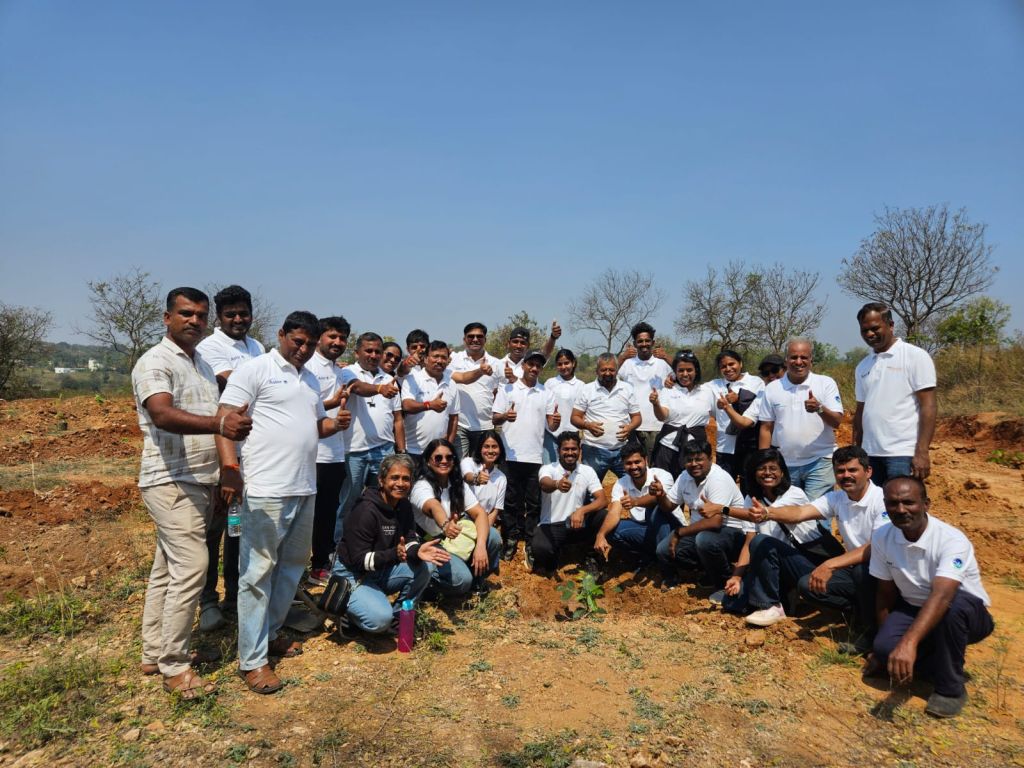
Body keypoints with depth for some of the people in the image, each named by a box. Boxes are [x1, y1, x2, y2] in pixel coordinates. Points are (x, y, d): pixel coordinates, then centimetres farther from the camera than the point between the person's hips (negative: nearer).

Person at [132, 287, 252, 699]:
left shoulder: (203, 364, 15)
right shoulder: (155, 362, -11)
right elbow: (163, 415, -29)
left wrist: (223, 478, 19)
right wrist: (219, 424, -45)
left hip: (201, 480, 8)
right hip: (171, 481, -8)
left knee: (168, 568, 14)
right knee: (191, 566, -11)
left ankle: (156, 653, 25)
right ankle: (173, 666, 2)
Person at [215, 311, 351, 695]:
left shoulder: (311, 379, 17)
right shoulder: (255, 369, -6)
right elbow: (225, 417, -12)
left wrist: (335, 425, 2)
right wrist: (229, 467, -24)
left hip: (305, 489, 8)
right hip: (266, 489, -8)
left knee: (293, 564, 17)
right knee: (258, 571, -1)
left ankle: (270, 633, 33)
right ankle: (252, 660, 9)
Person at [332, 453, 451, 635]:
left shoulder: (404, 506, -1)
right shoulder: (366, 510, -23)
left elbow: (409, 540, -2)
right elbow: (359, 560, -24)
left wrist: (417, 550, -26)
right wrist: (394, 554, -39)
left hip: (382, 571, 7)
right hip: (352, 575, -7)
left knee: (426, 563, -15)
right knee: (380, 620, -30)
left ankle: (398, 615, -1)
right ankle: (346, 608, 2)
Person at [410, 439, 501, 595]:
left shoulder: (458, 484, 0)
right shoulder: (421, 487, -20)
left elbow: (479, 513, -8)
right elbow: (434, 507, -44)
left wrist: (481, 545, -26)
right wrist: (445, 525, -67)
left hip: (457, 538, 6)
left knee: (493, 537, -21)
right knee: (461, 580, -31)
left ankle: (477, 576, 4)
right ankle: (431, 577, 1)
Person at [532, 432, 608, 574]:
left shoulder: (588, 471, 1)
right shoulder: (548, 469, -9)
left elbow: (603, 500, -8)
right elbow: (545, 484, -33)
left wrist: (582, 510, -27)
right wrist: (557, 484, -58)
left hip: (577, 524, 3)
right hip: (551, 526, -3)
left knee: (604, 516, -24)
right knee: (541, 549, -34)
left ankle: (591, 557, 0)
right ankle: (537, 555, 5)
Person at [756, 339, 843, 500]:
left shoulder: (826, 383, 0)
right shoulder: (772, 389, 5)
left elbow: (837, 421, -7)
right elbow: (766, 429, 8)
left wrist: (819, 408, -27)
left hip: (819, 462, -3)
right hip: (785, 464, 3)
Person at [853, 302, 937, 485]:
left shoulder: (915, 356, -2)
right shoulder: (862, 367, 14)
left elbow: (928, 407, -8)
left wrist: (921, 452, -15)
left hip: (902, 453, -5)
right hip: (870, 453, 5)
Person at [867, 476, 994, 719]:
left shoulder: (952, 540, -29)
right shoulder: (881, 537, -12)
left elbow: (942, 596, -45)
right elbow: (886, 594, -1)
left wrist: (908, 643, -57)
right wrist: (883, 645, 0)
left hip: (967, 615, -3)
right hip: (914, 610, 3)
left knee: (955, 604, -39)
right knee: (886, 648, -27)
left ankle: (950, 688, -16)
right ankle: (941, 660, 8)